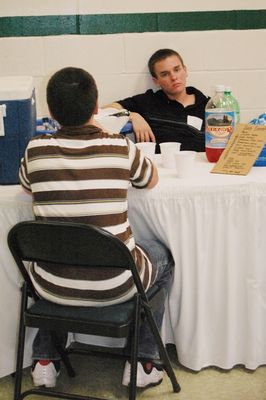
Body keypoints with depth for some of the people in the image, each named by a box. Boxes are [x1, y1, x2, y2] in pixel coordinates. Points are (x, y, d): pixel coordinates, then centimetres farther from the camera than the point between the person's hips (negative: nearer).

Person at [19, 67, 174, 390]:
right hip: (114, 286, -2)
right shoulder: (121, 148, -10)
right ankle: (142, 361, 30)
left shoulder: (36, 150, -7)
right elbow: (152, 180, 12)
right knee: (162, 256, 29)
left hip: (52, 288, 2)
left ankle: (45, 360, 38)